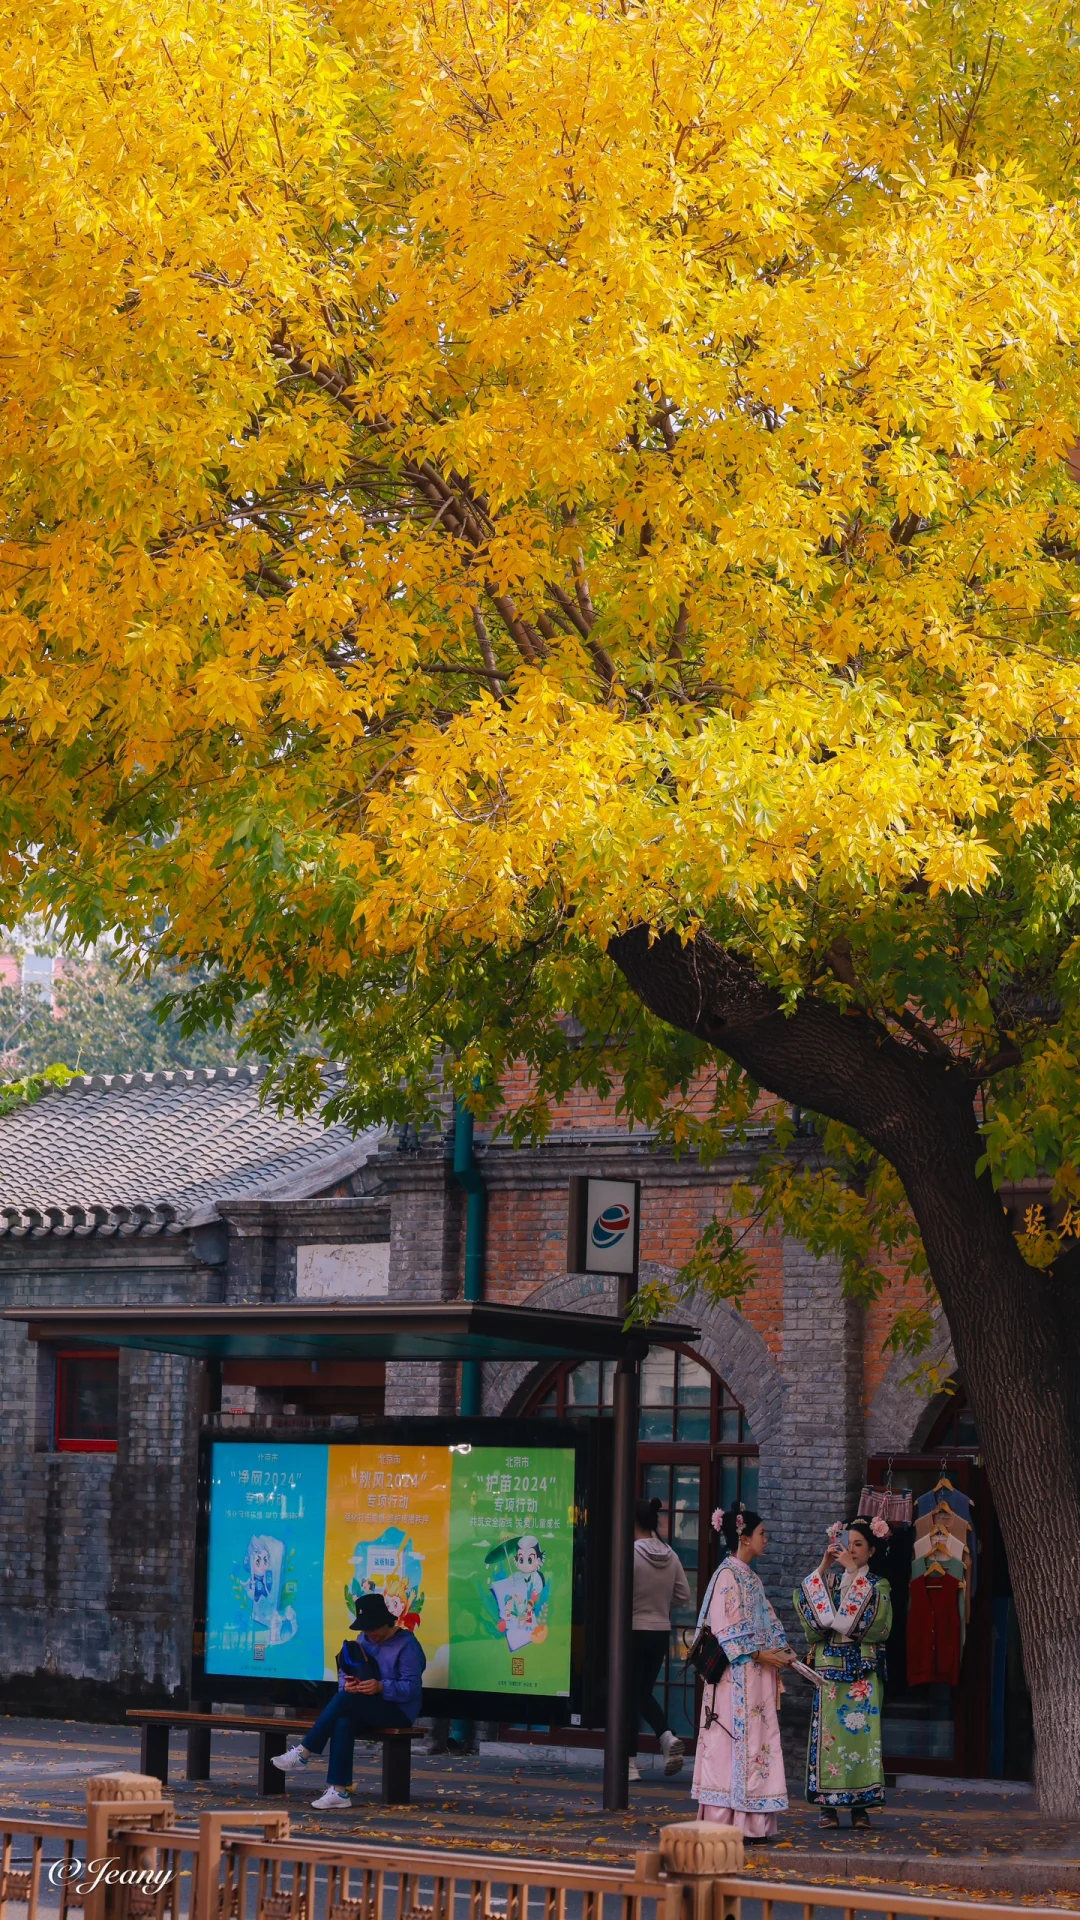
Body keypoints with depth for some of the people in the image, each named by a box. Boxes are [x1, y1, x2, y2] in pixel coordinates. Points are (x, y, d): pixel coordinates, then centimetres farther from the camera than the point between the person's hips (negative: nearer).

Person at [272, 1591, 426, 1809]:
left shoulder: (407, 1644, -9)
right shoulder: (364, 1640, 13)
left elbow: (411, 1688, -17)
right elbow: (344, 1673, 9)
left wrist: (381, 1687, -32)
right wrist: (347, 1684, -14)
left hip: (398, 1711, -6)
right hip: (366, 1709, 6)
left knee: (346, 1700, -31)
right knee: (343, 1722, -30)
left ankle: (303, 1752, -27)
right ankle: (339, 1791, -34)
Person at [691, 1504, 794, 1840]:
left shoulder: (751, 1577, 17)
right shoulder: (728, 1574, -10)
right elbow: (726, 1627, -16)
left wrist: (780, 1650, 4)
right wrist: (759, 1654, -17)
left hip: (759, 1672, 9)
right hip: (738, 1672, -9)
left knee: (758, 1740, 7)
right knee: (737, 1740, -8)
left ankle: (750, 1822, 9)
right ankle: (727, 1821, -6)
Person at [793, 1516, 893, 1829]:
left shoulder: (877, 1586, 6)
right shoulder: (829, 1580, 13)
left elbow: (865, 1620, -13)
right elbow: (811, 1602, -4)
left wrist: (853, 1571, -14)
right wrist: (823, 1568, -11)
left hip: (863, 1669, -2)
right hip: (829, 1665, 2)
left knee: (860, 1730, -5)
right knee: (829, 1730, -3)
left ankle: (860, 1805, 0)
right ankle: (828, 1804, -1)